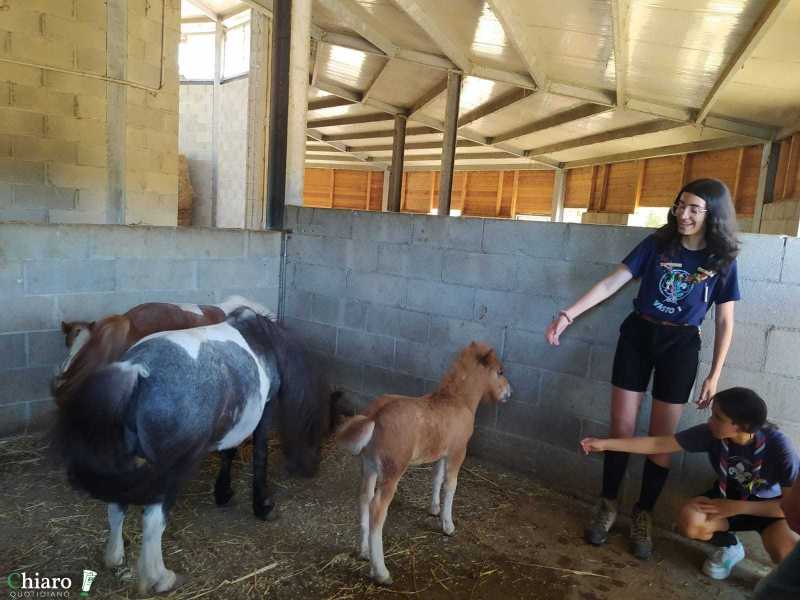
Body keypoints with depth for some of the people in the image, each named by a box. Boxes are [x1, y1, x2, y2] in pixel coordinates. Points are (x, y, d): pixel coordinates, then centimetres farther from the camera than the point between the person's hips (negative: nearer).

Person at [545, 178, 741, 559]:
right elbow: (612, 283, -7)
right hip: (638, 335, 0)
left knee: (662, 436, 5)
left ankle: (643, 514, 23)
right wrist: (569, 314, -17)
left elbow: (724, 322, 2)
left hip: (681, 345, 0)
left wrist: (714, 376, 0)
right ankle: (607, 505, 22)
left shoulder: (722, 260, -2)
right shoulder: (658, 243, -4)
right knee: (621, 428, 3)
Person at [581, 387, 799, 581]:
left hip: (770, 505, -2)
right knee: (688, 521, -27)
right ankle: (729, 546, 7)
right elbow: (658, 444, -20)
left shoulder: (778, 446, -31)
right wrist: (604, 444, -23)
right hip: (729, 496, 3)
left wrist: (736, 507, -29)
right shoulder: (710, 433, -25)